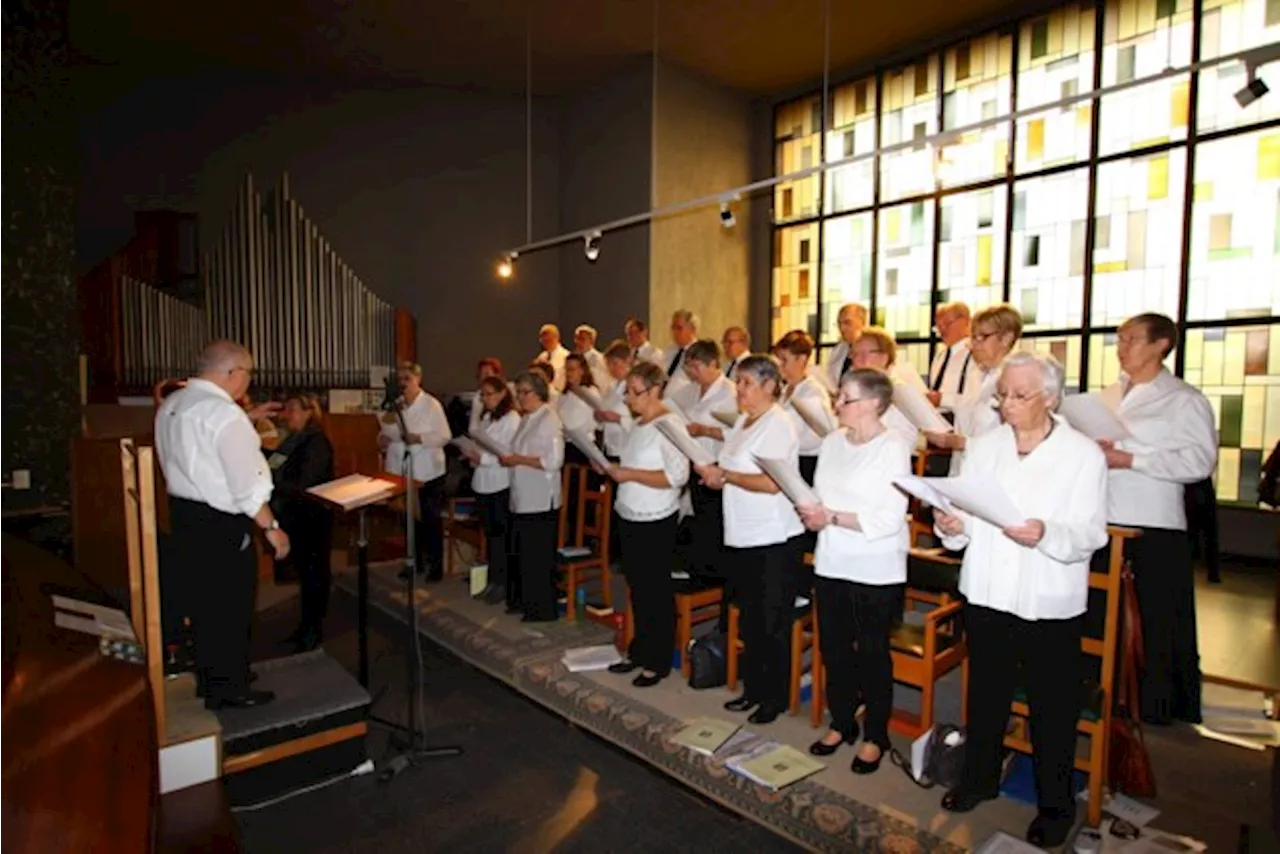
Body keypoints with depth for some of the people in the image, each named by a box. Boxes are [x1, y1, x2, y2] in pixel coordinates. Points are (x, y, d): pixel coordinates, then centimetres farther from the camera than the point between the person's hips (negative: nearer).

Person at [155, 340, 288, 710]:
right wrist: (272, 528, -15)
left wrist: (247, 421, 17)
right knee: (229, 610, 7)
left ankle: (208, 678, 39)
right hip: (221, 526, -9)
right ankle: (229, 690, 22)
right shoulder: (225, 413, -23)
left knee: (202, 601, 22)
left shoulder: (171, 405, 5)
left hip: (182, 514, 9)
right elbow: (247, 486, -24)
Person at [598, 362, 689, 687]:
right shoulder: (637, 424, 11)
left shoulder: (669, 425, -15)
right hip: (629, 517, 8)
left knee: (657, 591, 5)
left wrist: (629, 474, -23)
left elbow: (677, 475, -25)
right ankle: (639, 651, 33)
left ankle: (658, 662, 20)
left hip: (655, 522, -8)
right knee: (637, 587, 18)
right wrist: (611, 469, 3)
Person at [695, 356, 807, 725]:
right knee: (750, 619, 18)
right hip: (742, 537, 9)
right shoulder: (743, 421, 13)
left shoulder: (778, 425, -14)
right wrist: (714, 475, -1)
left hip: (775, 540, -8)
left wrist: (724, 475, -15)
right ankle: (753, 688, 32)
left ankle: (776, 697, 20)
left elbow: (771, 483, -23)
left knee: (773, 623, 5)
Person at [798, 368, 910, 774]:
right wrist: (811, 512, -8)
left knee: (872, 653, 9)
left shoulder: (894, 448, -12)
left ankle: (875, 736, 29)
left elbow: (889, 519, -18)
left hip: (875, 571, -6)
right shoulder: (833, 442, 6)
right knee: (833, 648, 14)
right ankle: (841, 724, 35)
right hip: (831, 564, 6)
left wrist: (831, 517, -18)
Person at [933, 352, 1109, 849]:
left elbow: (1091, 534, -13)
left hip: (1050, 604, -3)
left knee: (1052, 710, 10)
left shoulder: (1083, 454, -6)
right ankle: (980, 778, 38)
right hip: (986, 595, 3)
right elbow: (966, 518, 4)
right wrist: (951, 525, -17)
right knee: (985, 696, 18)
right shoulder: (982, 447, 4)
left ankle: (1056, 805, 31)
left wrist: (1045, 534, -31)